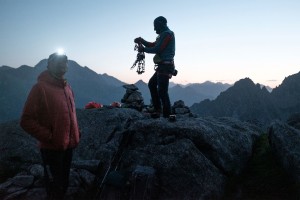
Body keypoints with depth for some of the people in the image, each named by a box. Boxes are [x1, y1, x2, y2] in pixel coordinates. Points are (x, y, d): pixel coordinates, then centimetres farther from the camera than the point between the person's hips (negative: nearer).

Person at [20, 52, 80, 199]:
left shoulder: (67, 87, 8)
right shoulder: (41, 87, -14)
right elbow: (27, 120, -17)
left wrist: (75, 134, 8)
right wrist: (49, 137, -18)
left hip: (68, 146, 7)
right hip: (52, 148, -6)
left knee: (64, 183, 21)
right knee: (55, 188, 8)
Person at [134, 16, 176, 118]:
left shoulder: (167, 34, -11)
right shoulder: (164, 34, 21)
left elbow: (157, 49, -18)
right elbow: (153, 45, 21)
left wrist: (144, 49, -7)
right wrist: (142, 41, 9)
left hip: (165, 66, -11)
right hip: (162, 66, 11)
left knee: (162, 91, -11)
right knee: (152, 84, 19)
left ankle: (167, 115, -6)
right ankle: (157, 109, 21)